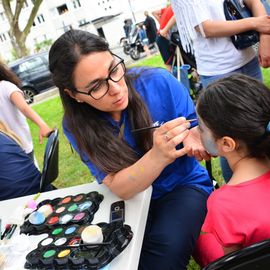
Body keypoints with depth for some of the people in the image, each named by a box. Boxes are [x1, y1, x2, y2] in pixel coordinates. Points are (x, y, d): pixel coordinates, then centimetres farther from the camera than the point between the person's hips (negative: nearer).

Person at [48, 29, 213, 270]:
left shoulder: (158, 82, -17)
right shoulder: (77, 126, -14)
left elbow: (196, 127, -5)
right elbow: (119, 188, -21)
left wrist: (196, 138, -30)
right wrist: (158, 156, -41)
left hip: (184, 185, -1)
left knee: (164, 249, -28)